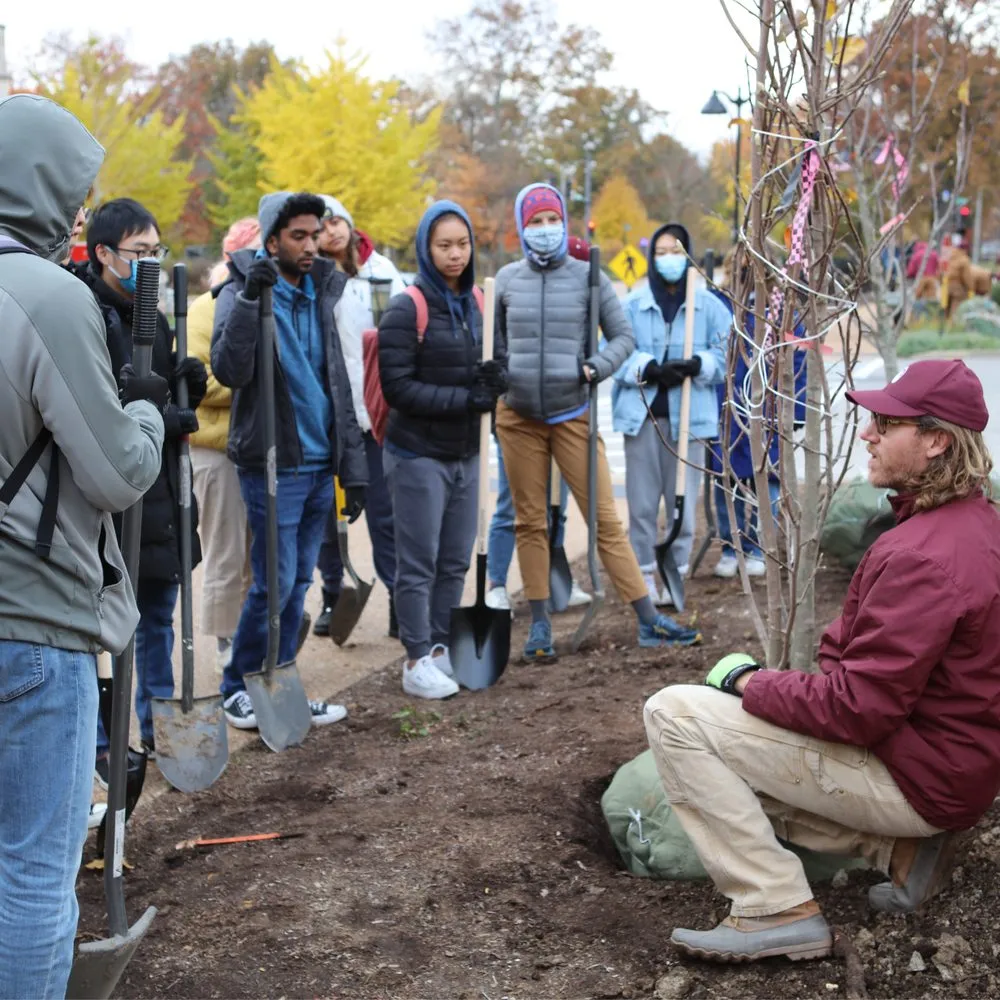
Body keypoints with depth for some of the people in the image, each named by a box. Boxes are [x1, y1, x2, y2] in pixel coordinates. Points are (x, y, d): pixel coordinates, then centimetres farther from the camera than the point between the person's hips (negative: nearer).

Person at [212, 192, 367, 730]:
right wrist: (248, 298, -30)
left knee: (298, 583, 11)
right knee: (276, 581, -4)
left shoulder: (323, 294, 12)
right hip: (272, 463, -6)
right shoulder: (243, 293, -6)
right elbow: (228, 369, -23)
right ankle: (239, 688, 13)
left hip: (320, 462, 6)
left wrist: (354, 468, 10)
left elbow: (341, 388, 14)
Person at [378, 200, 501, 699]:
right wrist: (465, 399, -20)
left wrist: (493, 380, -7)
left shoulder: (477, 302, 7)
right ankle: (417, 661, 8)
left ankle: (440, 648, 23)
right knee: (419, 563, 0)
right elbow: (397, 386, -16)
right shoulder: (406, 309, -12)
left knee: (455, 561, 12)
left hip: (465, 453, 6)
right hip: (418, 455, -6)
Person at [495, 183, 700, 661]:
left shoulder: (587, 277, -1)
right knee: (530, 521, 8)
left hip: (573, 416, -2)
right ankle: (539, 623, 17)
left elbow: (623, 336, 3)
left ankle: (648, 621, 2)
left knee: (605, 518, -2)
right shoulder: (507, 279, 3)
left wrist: (596, 367, -14)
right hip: (518, 417, 2)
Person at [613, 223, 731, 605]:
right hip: (642, 413, 0)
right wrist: (648, 368, -18)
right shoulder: (633, 303, 3)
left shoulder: (708, 304, 4)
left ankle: (676, 571, 15)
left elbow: (726, 354, 1)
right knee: (642, 501, 4)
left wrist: (698, 365, -18)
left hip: (689, 414, 0)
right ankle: (644, 574, 13)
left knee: (682, 501, 4)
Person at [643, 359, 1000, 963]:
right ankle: (900, 847, 10)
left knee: (674, 714, -12)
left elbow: (858, 708, -27)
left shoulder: (922, 556, -26)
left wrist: (751, 683, -11)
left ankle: (780, 910, -11)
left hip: (916, 778, -10)